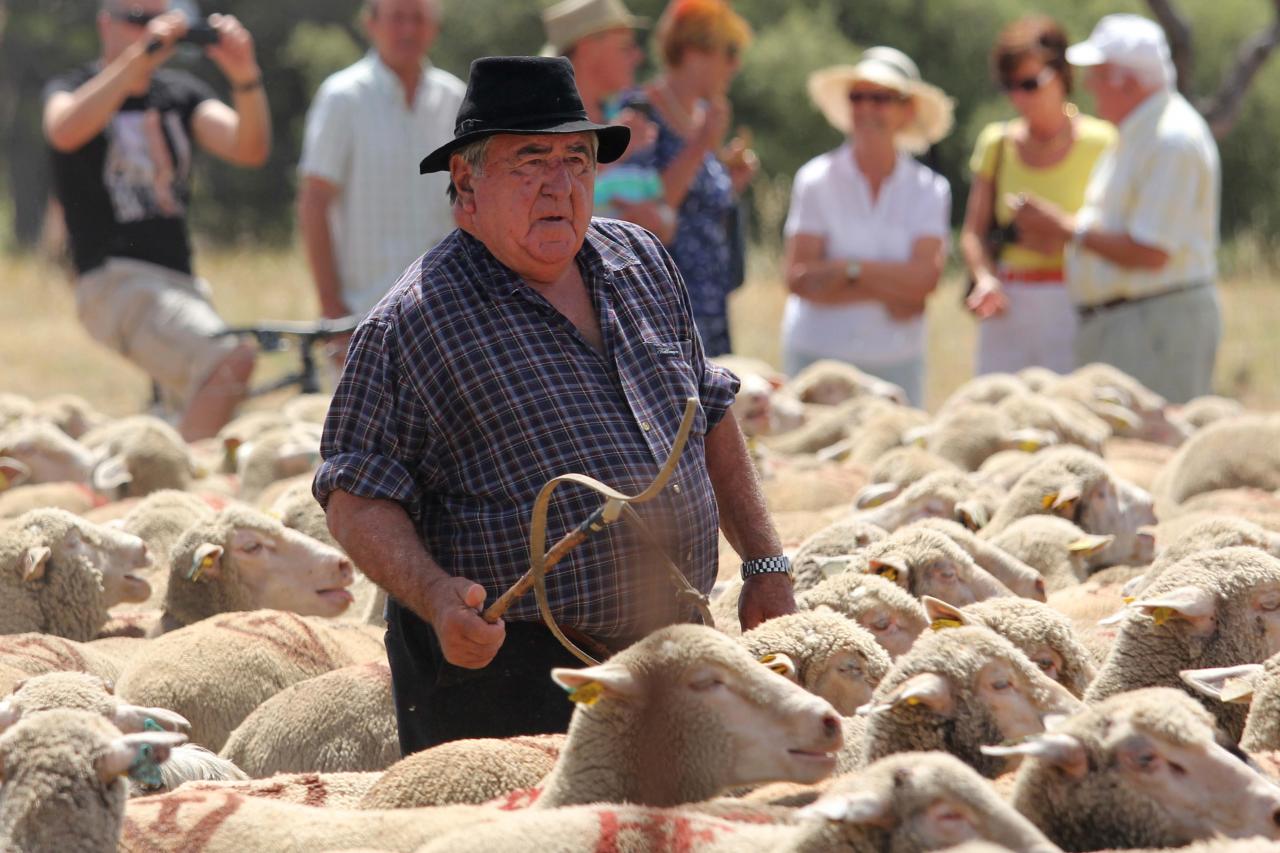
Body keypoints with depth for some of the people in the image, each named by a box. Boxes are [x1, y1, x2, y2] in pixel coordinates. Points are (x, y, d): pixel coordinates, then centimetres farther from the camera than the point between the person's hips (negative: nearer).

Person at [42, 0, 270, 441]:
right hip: (116, 283, -7)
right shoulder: (73, 89, 4)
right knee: (231, 361, -28)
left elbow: (250, 149, 1)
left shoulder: (180, 95, 17)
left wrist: (246, 80, -18)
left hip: (181, 284, 7)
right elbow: (66, 131, -22)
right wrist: (139, 57, -28)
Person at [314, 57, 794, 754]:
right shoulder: (412, 324, -9)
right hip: (507, 672, -6)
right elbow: (357, 498, -10)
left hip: (673, 659, 6)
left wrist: (765, 565, 19)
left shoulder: (640, 264, 11)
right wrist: (436, 598, -27)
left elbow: (709, 416, 22)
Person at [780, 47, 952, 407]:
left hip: (897, 361, 2)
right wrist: (890, 286, -10)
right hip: (818, 354, -2)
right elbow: (798, 278, -8)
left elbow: (926, 277, -8)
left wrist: (846, 269, -11)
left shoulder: (929, 190, 5)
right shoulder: (817, 179, 1)